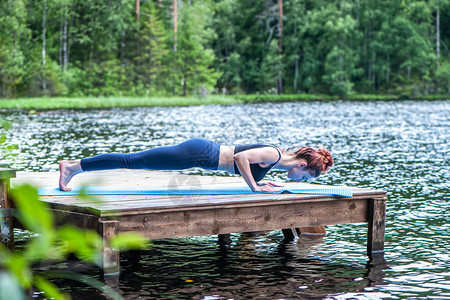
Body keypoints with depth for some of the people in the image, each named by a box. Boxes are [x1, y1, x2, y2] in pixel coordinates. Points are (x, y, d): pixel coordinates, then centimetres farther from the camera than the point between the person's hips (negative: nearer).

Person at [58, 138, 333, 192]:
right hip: (199, 154, -8)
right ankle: (73, 166, -2)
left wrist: (259, 180, 16)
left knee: (136, 161, 11)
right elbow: (240, 157, -27)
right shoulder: (274, 155, -14)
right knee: (132, 161, -6)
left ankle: (75, 167, 16)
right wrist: (255, 187, -20)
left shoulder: (274, 157, 14)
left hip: (202, 150, 8)